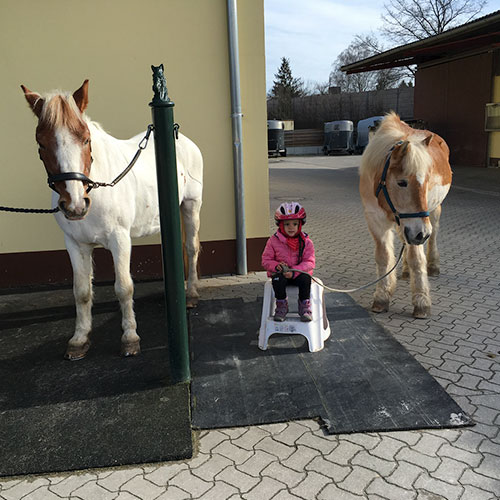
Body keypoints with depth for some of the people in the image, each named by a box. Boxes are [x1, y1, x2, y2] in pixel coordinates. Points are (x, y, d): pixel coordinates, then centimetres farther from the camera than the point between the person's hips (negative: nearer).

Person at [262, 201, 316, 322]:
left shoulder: (306, 242, -2)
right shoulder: (274, 241, -1)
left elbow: (310, 262, -8)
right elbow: (266, 260, 2)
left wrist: (294, 271, -24)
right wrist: (276, 266, -22)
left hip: (300, 272, 0)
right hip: (280, 273, 0)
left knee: (305, 278, -32)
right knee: (278, 279, -33)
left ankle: (305, 305, -12)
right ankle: (282, 305, -13)